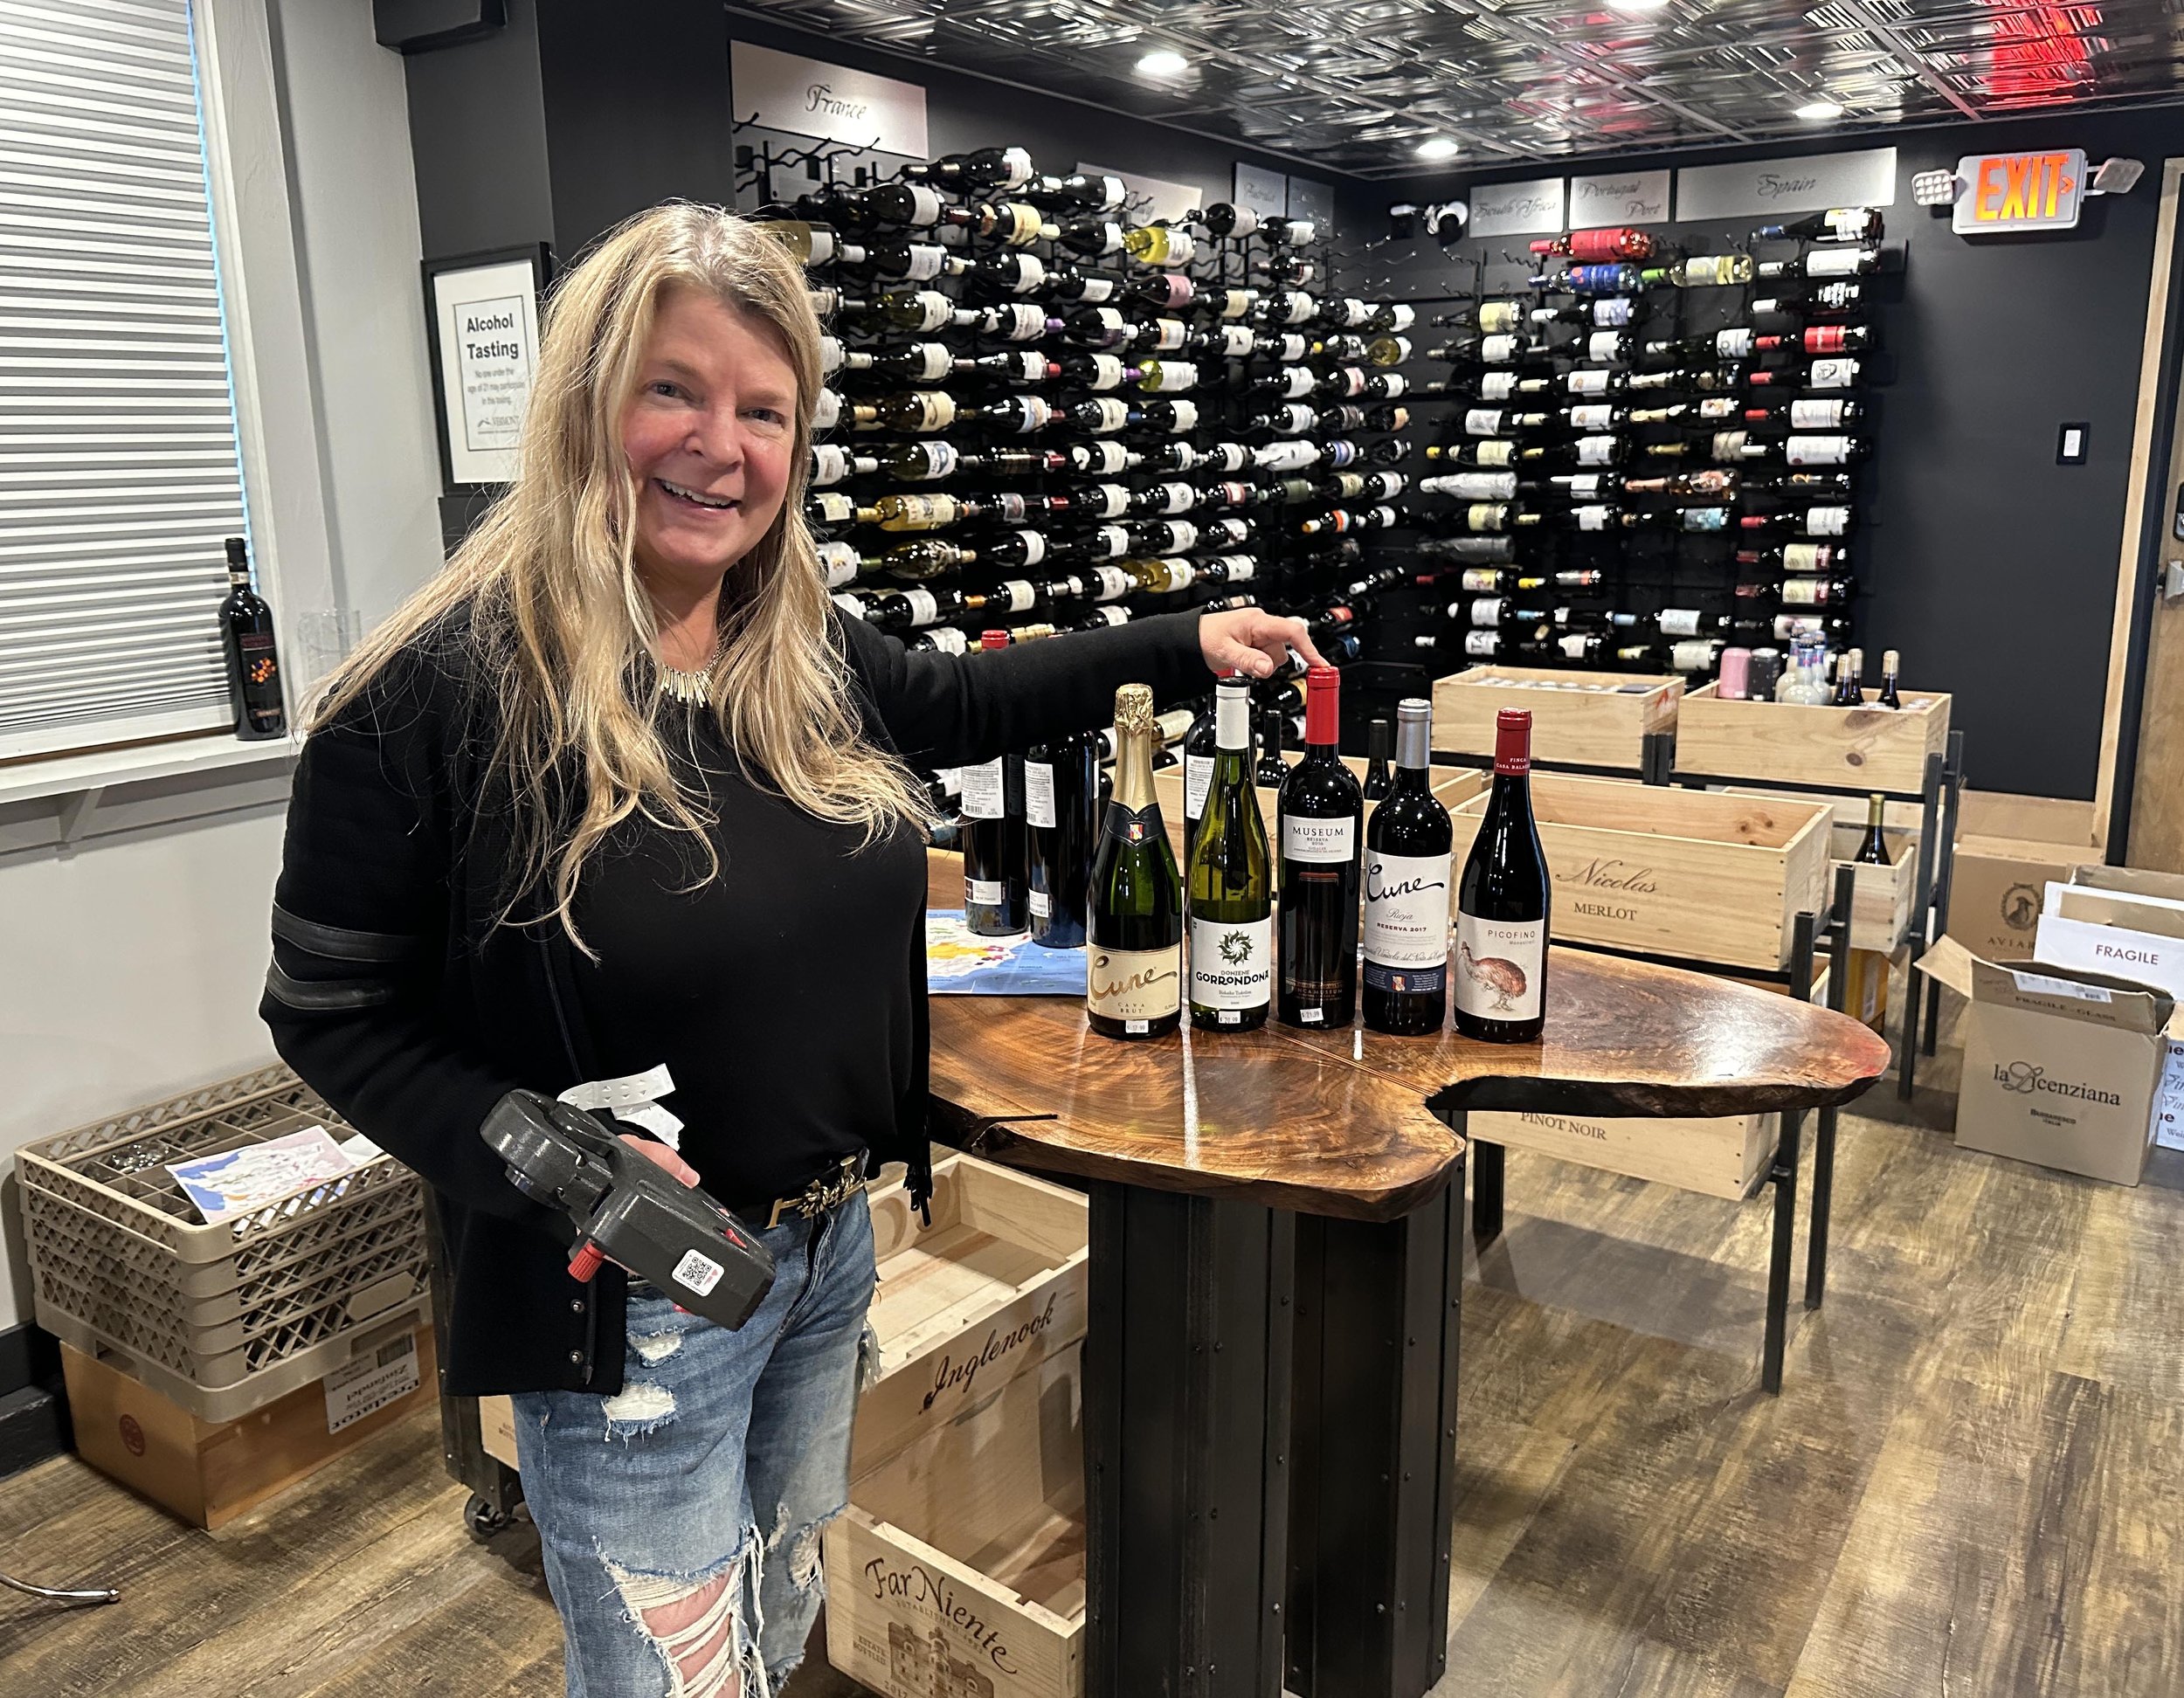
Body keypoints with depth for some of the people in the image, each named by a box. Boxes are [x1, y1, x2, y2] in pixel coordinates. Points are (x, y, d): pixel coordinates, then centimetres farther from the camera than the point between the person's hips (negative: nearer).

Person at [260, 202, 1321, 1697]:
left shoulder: (804, 654, -2)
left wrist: (1185, 645, 13)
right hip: (629, 1296, -6)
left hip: (833, 1244, 7)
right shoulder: (440, 690, -20)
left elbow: (956, 701, 17)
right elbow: (331, 1010, -13)